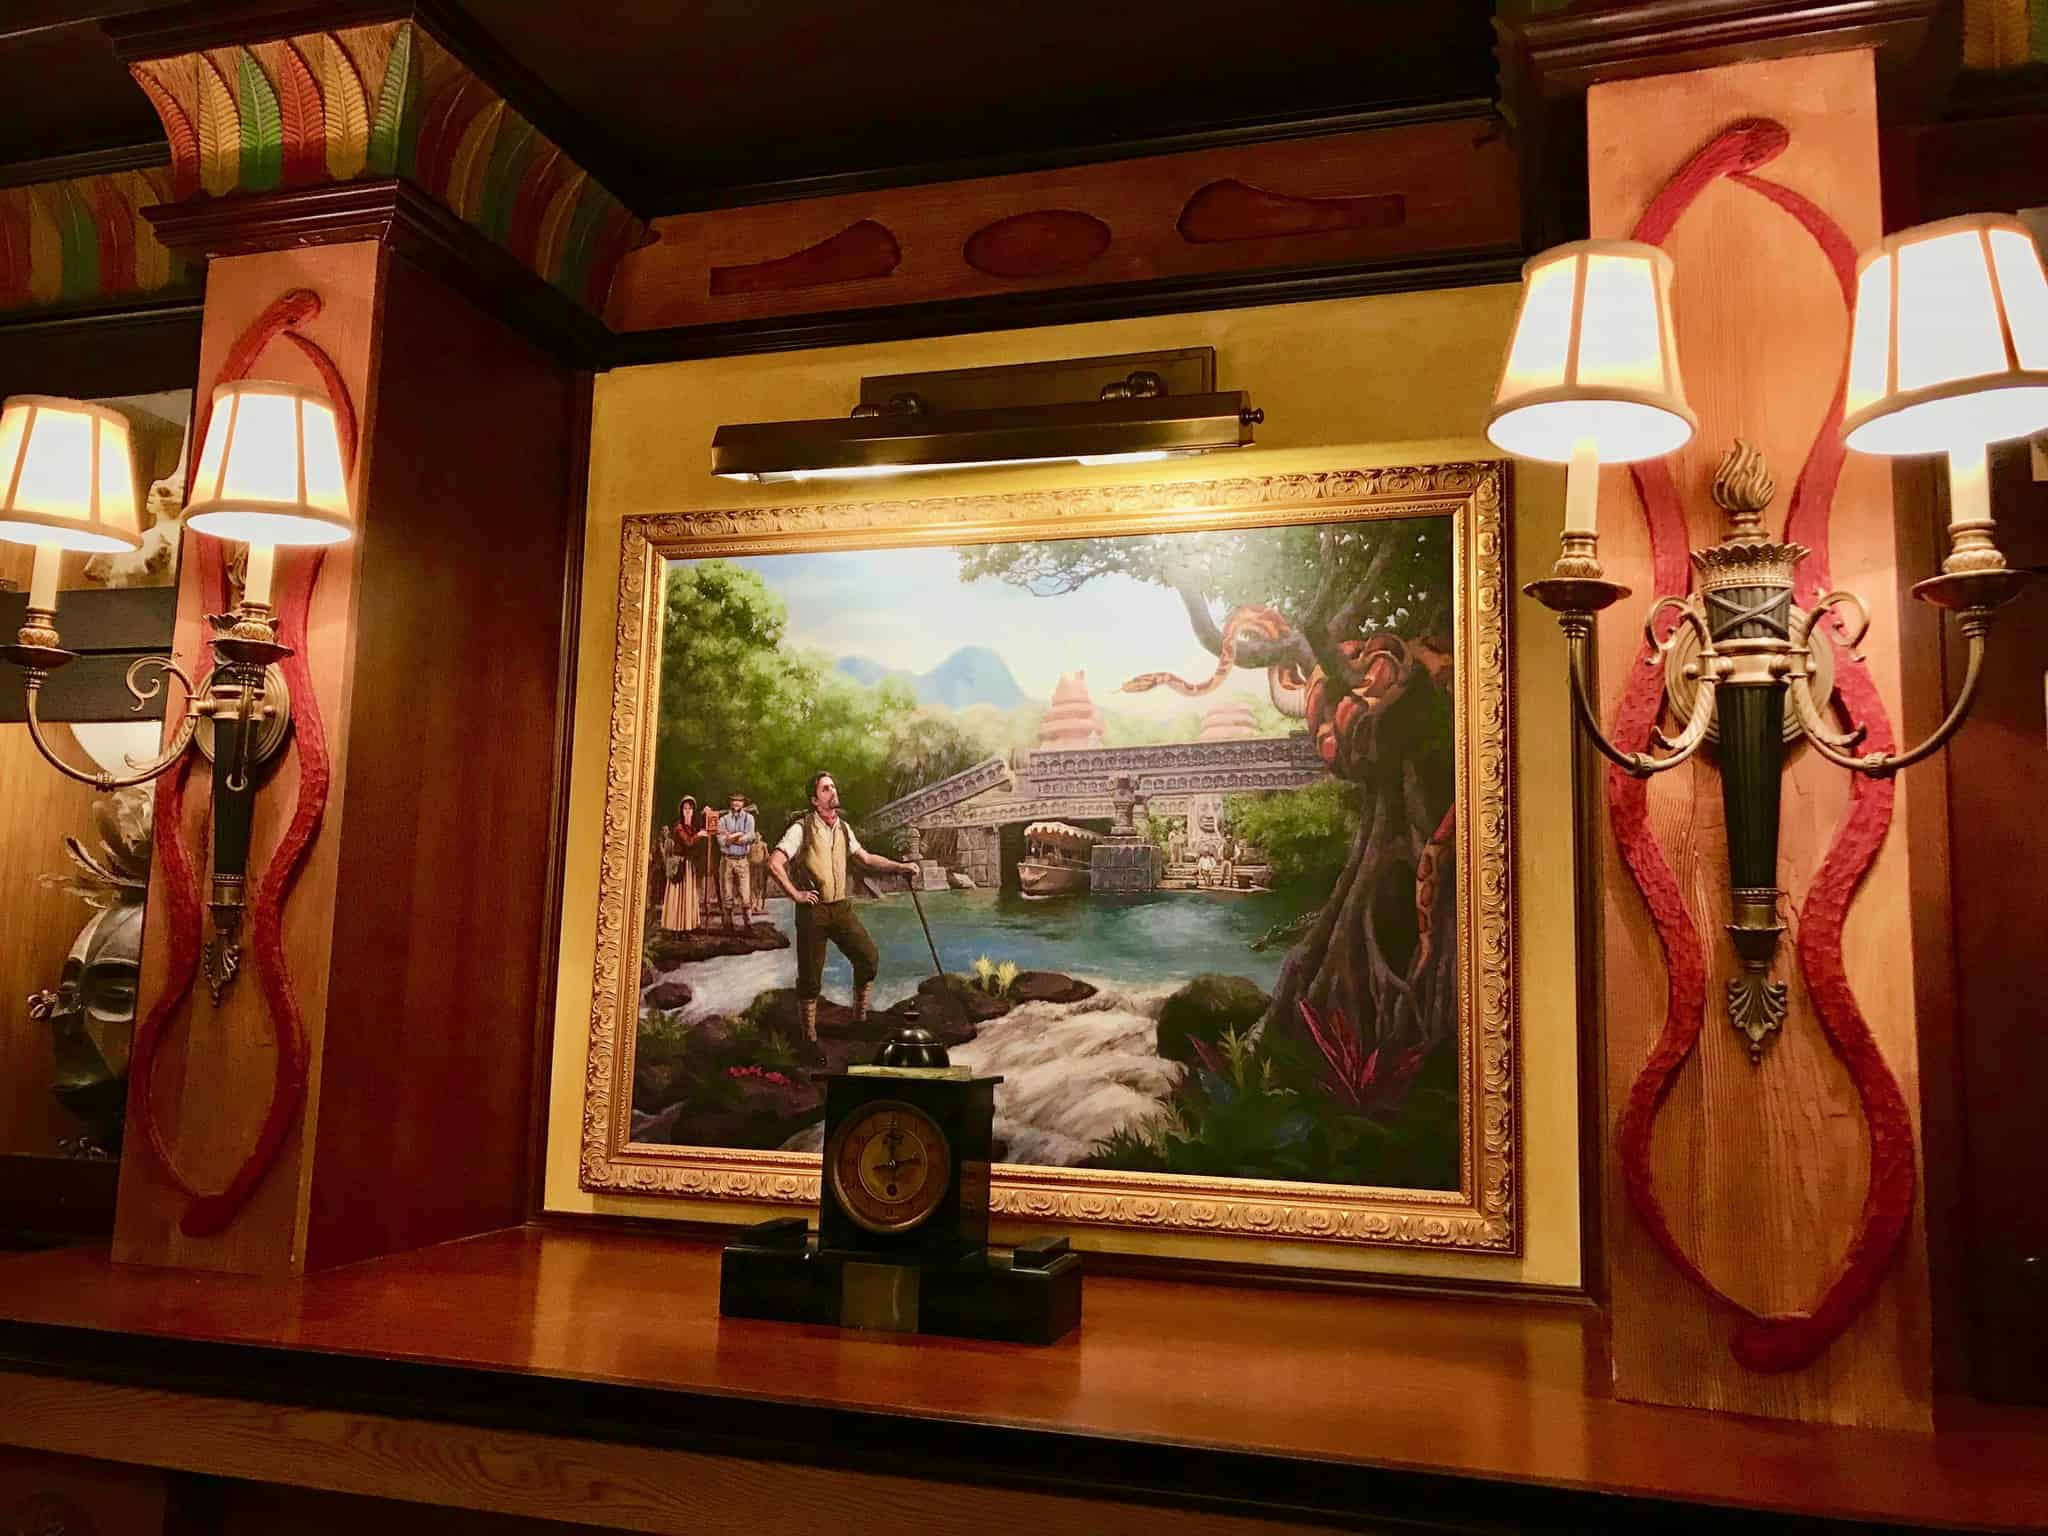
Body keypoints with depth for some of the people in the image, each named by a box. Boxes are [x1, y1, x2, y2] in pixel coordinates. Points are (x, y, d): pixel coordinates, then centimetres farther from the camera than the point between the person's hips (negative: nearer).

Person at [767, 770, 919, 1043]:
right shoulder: (801, 829, -11)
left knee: (869, 958, -5)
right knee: (810, 978, 1)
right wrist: (795, 894, -14)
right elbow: (774, 864, -17)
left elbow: (865, 858, 20)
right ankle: (809, 1038, 16)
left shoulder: (843, 828, 8)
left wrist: (900, 867, 12)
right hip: (813, 910, -5)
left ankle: (860, 1017, 14)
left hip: (842, 907, 5)